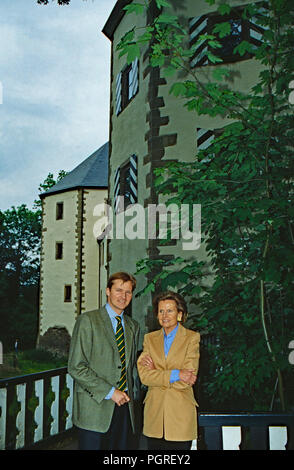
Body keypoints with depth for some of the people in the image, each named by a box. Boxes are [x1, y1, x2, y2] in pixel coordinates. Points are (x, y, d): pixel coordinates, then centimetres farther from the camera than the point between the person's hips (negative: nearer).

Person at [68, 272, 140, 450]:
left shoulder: (133, 326, 13)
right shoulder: (88, 320, -5)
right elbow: (76, 367, -11)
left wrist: (130, 392, 7)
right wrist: (110, 392, -13)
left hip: (124, 404, 5)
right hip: (95, 408, -5)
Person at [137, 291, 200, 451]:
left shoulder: (192, 338, -2)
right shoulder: (150, 338, 8)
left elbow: (187, 380, -10)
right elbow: (144, 375, -5)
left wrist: (156, 373, -8)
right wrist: (175, 374, -14)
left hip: (180, 415, -3)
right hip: (154, 414, 3)